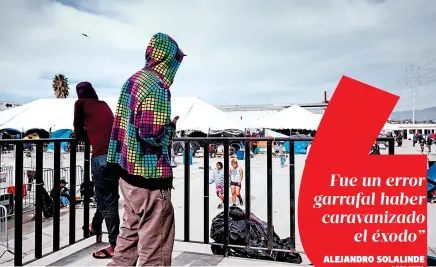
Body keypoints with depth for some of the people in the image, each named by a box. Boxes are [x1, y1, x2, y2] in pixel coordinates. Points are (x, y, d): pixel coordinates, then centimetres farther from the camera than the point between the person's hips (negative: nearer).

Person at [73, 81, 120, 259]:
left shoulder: (80, 103, 10)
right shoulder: (104, 105, 23)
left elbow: (78, 134, 15)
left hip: (102, 156, -6)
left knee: (107, 200, 3)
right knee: (107, 196, 23)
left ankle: (115, 246, 11)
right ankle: (95, 226, 44)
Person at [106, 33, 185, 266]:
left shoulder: (132, 80, 10)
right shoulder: (157, 88, -18)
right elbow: (153, 136, -24)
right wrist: (171, 127, -4)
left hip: (128, 170, 9)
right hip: (149, 176, -9)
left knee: (131, 231, 24)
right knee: (155, 243, 5)